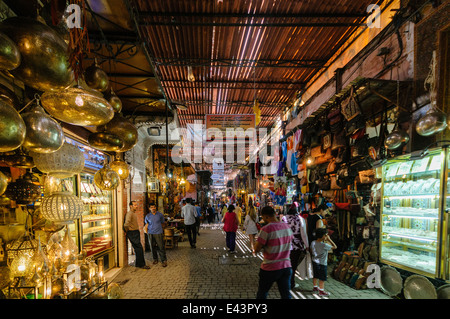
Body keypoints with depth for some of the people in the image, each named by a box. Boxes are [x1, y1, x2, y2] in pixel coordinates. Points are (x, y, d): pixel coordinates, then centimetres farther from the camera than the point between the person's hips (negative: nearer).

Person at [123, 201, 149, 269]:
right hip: (133, 233, -10)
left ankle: (138, 264, 21)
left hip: (136, 233, 10)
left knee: (138, 249, 13)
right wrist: (126, 231, -16)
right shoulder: (129, 213, -17)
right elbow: (126, 224, -31)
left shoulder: (134, 213, 16)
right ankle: (142, 264, -2)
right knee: (139, 248, -8)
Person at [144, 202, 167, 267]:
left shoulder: (160, 215, 2)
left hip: (158, 233, -2)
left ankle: (164, 260, 3)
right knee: (153, 247, 7)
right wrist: (147, 232, 10)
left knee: (161, 247, -5)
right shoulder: (147, 216, 4)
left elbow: (163, 223, 13)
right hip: (150, 234, 2)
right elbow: (146, 225, 15)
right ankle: (155, 259, 25)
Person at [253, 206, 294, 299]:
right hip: (286, 266, 5)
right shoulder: (287, 226, 0)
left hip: (270, 268, -5)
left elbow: (257, 249, -19)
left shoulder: (266, 229, -21)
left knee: (262, 294, 16)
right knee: (286, 294, 12)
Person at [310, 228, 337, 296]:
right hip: (322, 264, -7)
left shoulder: (313, 243, -5)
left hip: (315, 262, 7)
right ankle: (321, 291, 17)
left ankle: (315, 287, 38)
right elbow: (335, 247, -16)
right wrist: (329, 239, -13)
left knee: (315, 276, 22)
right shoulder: (324, 245, -26)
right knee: (322, 278, 7)